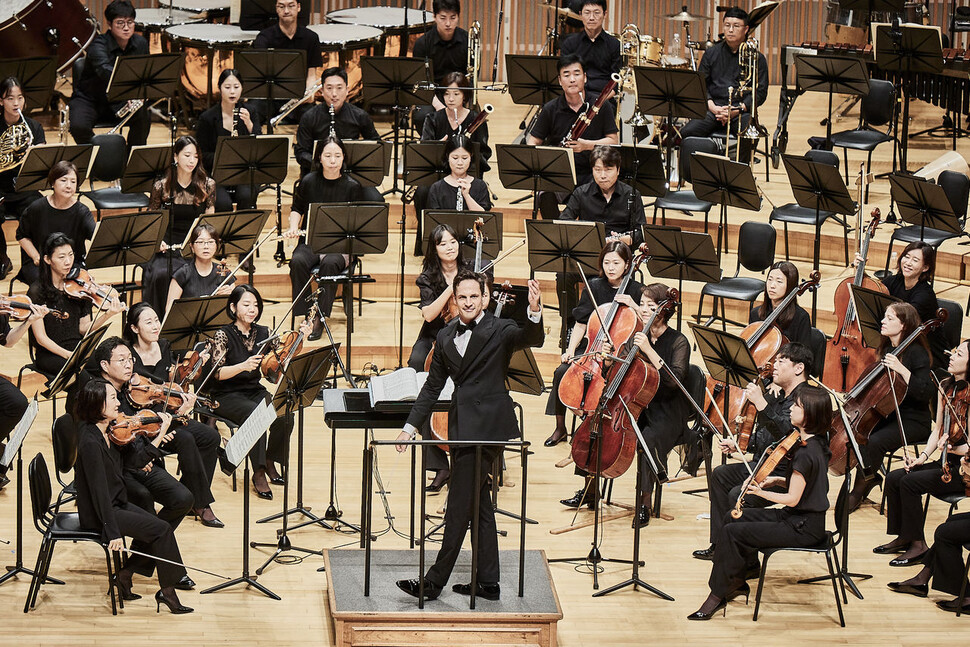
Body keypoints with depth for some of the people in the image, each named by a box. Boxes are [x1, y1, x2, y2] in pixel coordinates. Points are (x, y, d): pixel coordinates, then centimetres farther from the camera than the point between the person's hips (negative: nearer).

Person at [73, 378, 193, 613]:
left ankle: (124, 574, 12)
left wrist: (160, 436, 2)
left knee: (160, 530, -1)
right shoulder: (90, 442, -25)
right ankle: (167, 591, -1)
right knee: (162, 530, -12)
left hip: (117, 504, 9)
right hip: (98, 513, -9)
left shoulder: (108, 433, 2)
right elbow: (99, 491, -26)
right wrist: (113, 532, -28)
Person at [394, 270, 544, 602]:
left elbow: (531, 339, -25)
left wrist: (534, 313, -45)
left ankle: (435, 582, -1)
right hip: (462, 428, 7)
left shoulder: (499, 331, -6)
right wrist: (411, 426, 14)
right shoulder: (446, 336, 13)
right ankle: (488, 583, 18)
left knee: (459, 506, -5)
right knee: (478, 503, 12)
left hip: (487, 427, -7)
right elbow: (433, 385, 19)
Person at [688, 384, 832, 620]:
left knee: (732, 532, -14)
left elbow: (792, 499, -23)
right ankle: (737, 584, 18)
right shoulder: (815, 442, 6)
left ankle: (718, 596, -3)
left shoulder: (805, 453, -25)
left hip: (803, 527, -10)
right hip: (793, 516, 10)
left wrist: (760, 492, -15)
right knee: (732, 519, 12)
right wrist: (780, 480, 6)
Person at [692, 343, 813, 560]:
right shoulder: (779, 395, 12)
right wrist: (738, 446, 13)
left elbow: (783, 431, -37)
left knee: (738, 496, -27)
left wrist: (760, 402, -43)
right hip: (762, 466, 11)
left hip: (786, 477, -11)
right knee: (720, 475, 21)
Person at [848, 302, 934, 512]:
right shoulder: (886, 349, 9)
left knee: (873, 442, -29)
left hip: (912, 421, -8)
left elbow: (925, 392, -25)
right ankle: (870, 477, 4)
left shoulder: (916, 353, -14)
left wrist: (901, 369, -33)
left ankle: (858, 493, -9)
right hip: (886, 415, 8)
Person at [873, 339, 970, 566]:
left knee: (909, 482, -21)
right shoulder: (945, 387, 8)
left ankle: (918, 545, -9)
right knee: (894, 478, -5)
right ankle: (903, 537, 8)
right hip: (946, 464, 8)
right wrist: (922, 457, 3)